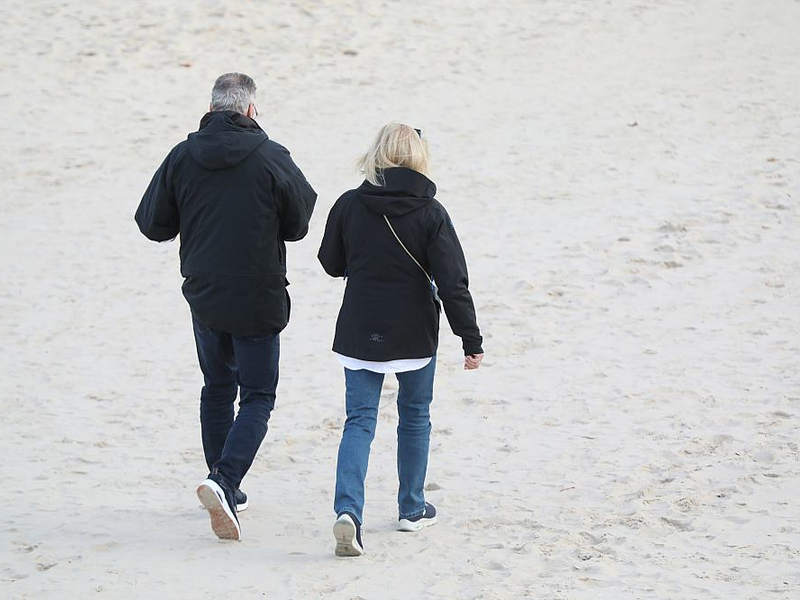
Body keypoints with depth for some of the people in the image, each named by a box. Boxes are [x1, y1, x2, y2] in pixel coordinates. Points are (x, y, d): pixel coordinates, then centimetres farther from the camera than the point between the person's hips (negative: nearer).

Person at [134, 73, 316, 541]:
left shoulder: (182, 157, -4)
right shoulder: (271, 158, -13)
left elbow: (152, 224, 1)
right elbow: (298, 225, -4)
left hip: (203, 295, 4)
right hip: (258, 300, -4)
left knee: (218, 387, 20)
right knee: (258, 396, 2)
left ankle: (226, 489, 25)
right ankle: (225, 481, -18)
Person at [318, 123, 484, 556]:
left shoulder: (349, 206, -5)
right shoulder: (430, 213, -11)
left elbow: (331, 264, 8)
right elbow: (453, 283, -12)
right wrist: (471, 340, -7)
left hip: (359, 334, 1)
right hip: (415, 335, -1)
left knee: (359, 420, 3)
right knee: (415, 415, 17)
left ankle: (347, 509, -16)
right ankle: (412, 509, 27)